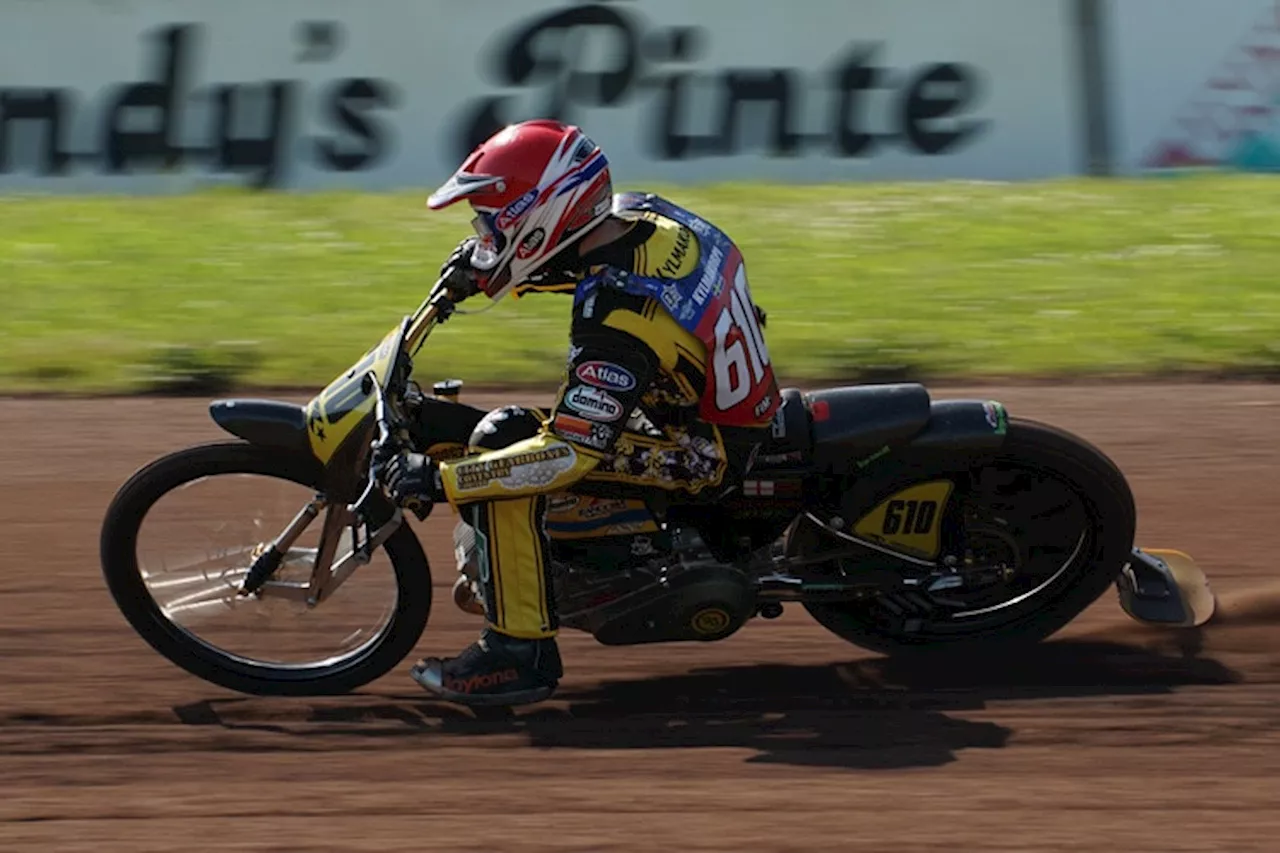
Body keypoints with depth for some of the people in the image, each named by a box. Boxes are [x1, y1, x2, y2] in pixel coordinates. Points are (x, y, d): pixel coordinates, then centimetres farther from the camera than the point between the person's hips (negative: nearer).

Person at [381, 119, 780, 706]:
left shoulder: (614, 319, -32)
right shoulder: (643, 214, -7)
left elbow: (568, 454, -33)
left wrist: (440, 479, -28)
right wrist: (482, 267, 5)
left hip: (706, 450, -10)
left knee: (503, 449, -19)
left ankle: (520, 654, -15)